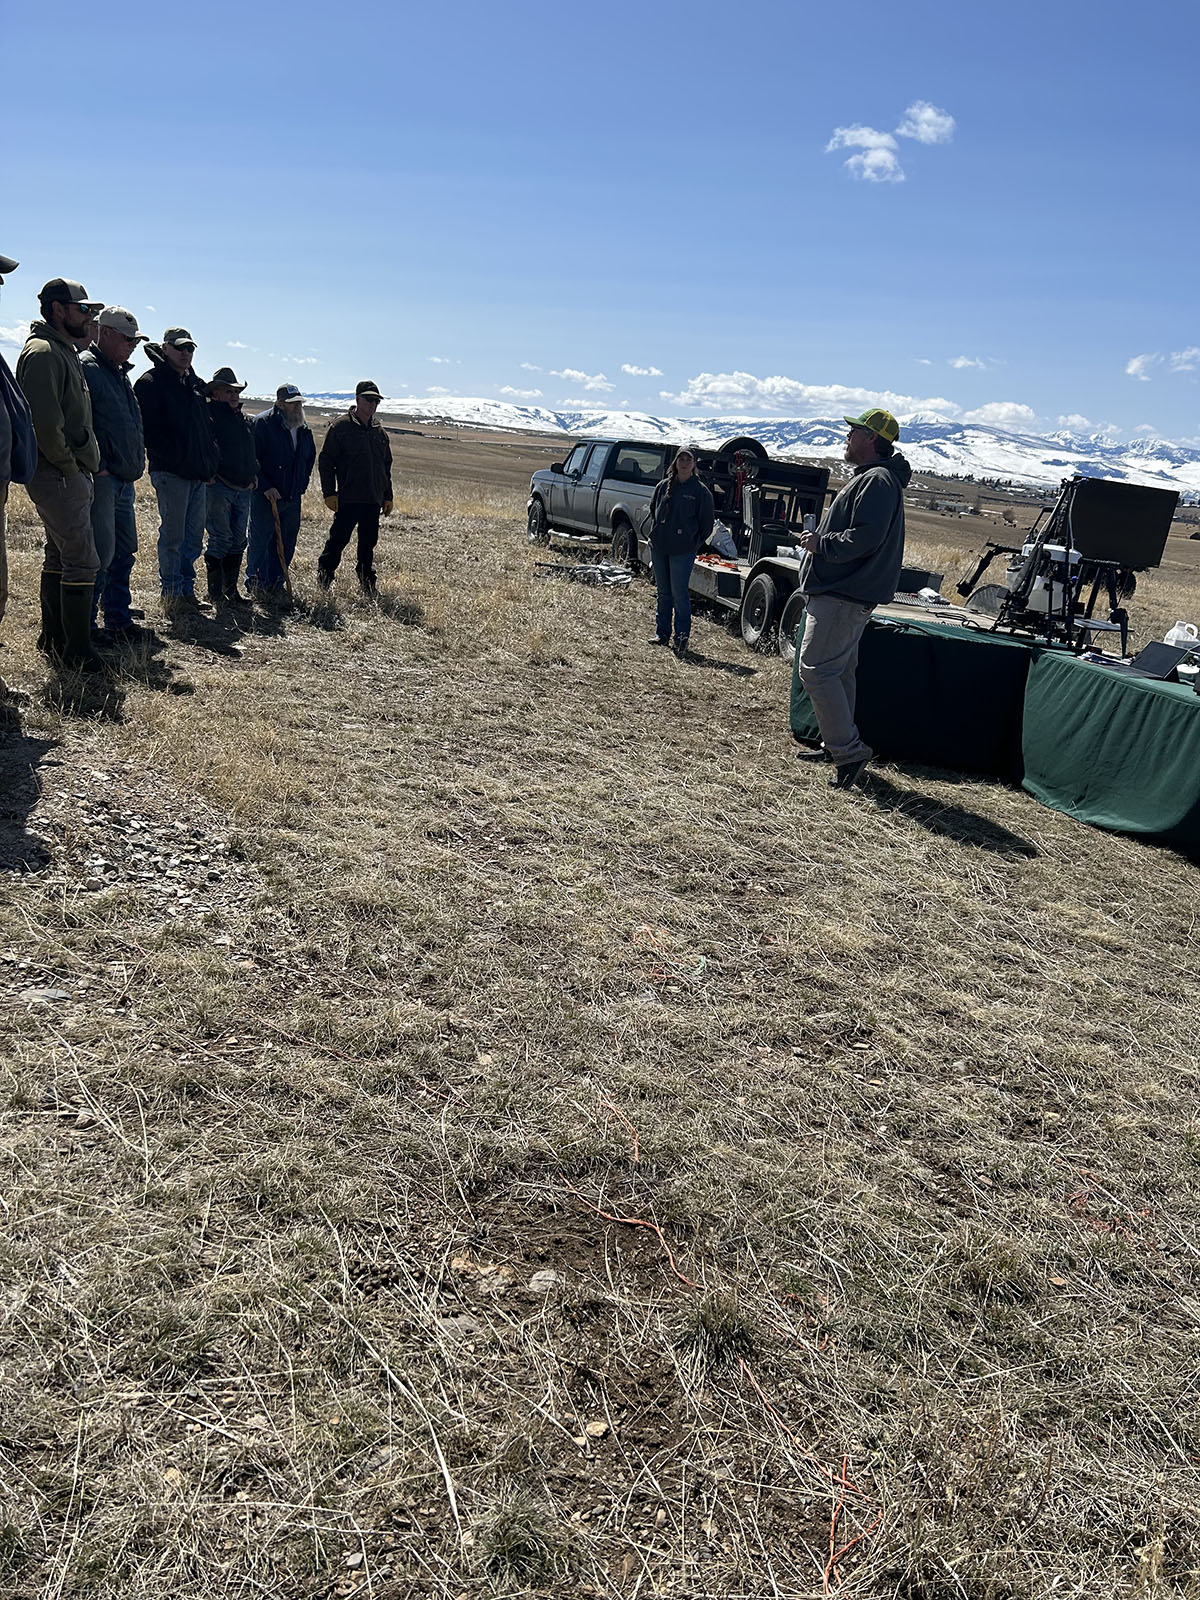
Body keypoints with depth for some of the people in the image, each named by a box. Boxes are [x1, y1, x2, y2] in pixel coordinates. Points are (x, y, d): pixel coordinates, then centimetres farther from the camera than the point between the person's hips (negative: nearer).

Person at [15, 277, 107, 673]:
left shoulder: (63, 352, 20)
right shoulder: (43, 353, -13)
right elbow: (45, 422, -21)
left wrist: (83, 467, 14)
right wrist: (70, 469, -15)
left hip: (67, 474, 11)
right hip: (59, 476, -11)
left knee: (58, 555, 16)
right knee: (82, 561, -10)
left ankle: (52, 638, 25)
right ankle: (78, 651, -5)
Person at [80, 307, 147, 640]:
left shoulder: (119, 373, 20)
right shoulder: (85, 368, -10)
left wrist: (135, 461, 17)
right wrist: (97, 465, -22)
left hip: (124, 480, 10)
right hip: (102, 479, -10)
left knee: (124, 551, 14)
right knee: (100, 554, -8)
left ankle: (119, 619, 24)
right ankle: (85, 628, -1)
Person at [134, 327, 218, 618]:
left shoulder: (196, 384, 19)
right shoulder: (151, 382, -5)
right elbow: (150, 429, -14)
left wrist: (210, 464, 11)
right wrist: (173, 460, -18)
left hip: (199, 474, 8)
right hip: (170, 473, -8)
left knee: (194, 538, 11)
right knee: (173, 536, -5)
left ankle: (187, 591, 20)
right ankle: (172, 596, 1)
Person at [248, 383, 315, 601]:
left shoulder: (304, 429, 12)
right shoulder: (262, 423, -8)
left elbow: (310, 458, 29)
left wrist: (302, 485, 18)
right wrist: (265, 487, -17)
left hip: (293, 498, 6)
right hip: (265, 496, -6)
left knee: (286, 542, 7)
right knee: (260, 540, -2)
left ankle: (275, 583, 15)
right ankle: (257, 582, 7)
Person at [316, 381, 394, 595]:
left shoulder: (380, 433, 15)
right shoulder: (341, 428, -3)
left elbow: (386, 467, 23)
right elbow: (325, 462, -4)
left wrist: (388, 496, 18)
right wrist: (329, 493, -10)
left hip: (373, 499, 5)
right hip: (348, 498, -5)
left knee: (369, 542, 9)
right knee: (338, 539, -3)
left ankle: (367, 581, 19)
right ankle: (324, 576, 12)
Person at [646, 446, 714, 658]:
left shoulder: (700, 491, -2)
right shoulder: (664, 486, 9)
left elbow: (706, 523, 1)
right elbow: (653, 511, 21)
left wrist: (695, 546, -2)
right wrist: (655, 534, 11)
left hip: (683, 550, -4)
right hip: (659, 547, 5)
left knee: (679, 593, -6)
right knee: (663, 592, 11)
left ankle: (682, 638, -1)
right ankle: (662, 633, 19)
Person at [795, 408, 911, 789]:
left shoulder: (877, 480, -14)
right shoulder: (868, 477, 21)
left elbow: (863, 538, -25)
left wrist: (821, 544, -14)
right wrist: (820, 540, 11)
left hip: (842, 597, -11)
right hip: (844, 593, 11)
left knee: (816, 669, -13)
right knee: (839, 670, 16)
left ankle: (849, 750, -12)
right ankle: (837, 744, 25)